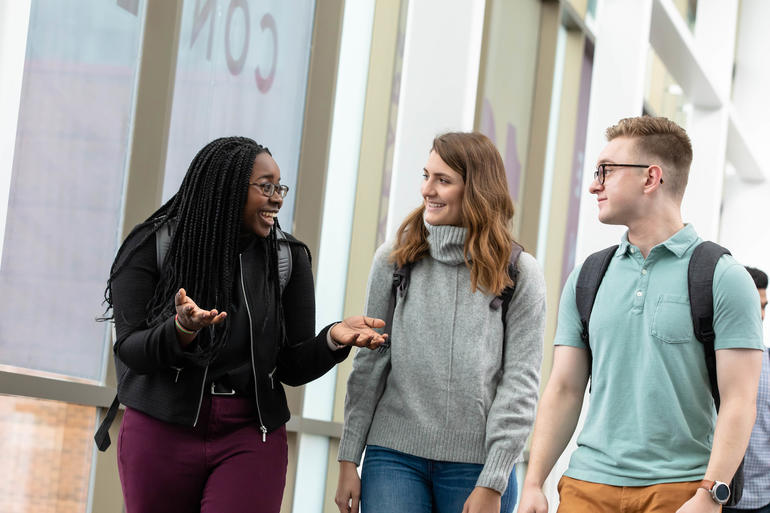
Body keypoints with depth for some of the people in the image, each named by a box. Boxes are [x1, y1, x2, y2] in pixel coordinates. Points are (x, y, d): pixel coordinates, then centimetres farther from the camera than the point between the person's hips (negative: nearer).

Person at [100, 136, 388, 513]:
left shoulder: (287, 259, 4)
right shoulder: (154, 247, -2)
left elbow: (292, 368, 4)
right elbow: (130, 350, -7)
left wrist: (333, 339, -16)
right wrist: (182, 331, -27)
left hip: (250, 439, 1)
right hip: (161, 434, 0)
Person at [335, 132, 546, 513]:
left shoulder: (519, 274, -1)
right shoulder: (393, 260, 7)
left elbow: (520, 384, -3)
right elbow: (369, 366, 9)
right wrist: (349, 460, 4)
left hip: (476, 464, -1)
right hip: (395, 457, 2)